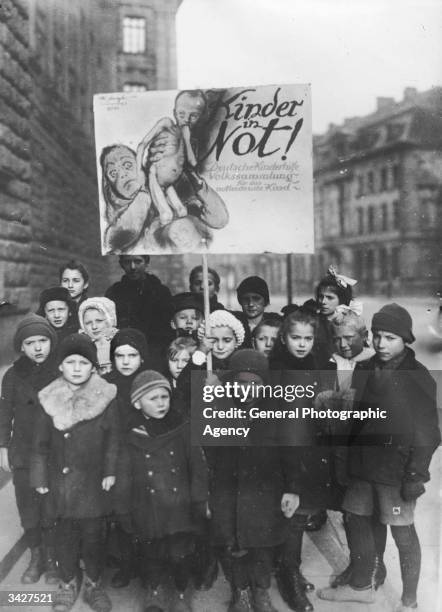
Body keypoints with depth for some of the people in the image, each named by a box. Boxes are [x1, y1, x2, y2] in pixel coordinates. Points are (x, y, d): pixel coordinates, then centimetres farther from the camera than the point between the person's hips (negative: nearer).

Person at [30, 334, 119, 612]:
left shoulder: (106, 398, -8)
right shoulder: (50, 399, -2)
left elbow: (113, 438, -3)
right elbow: (40, 443, 4)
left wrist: (110, 471, -5)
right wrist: (40, 477, 5)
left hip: (94, 481, -1)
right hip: (60, 480, 2)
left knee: (93, 534, 6)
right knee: (65, 533, 12)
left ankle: (93, 582, 29)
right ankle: (69, 582, 33)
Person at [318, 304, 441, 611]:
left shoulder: (417, 377, -11)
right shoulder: (364, 370, 4)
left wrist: (416, 475, -15)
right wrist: (346, 457, 9)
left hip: (396, 470, -5)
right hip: (362, 464, 6)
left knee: (403, 533, 5)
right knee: (357, 521, 16)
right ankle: (361, 585, 37)